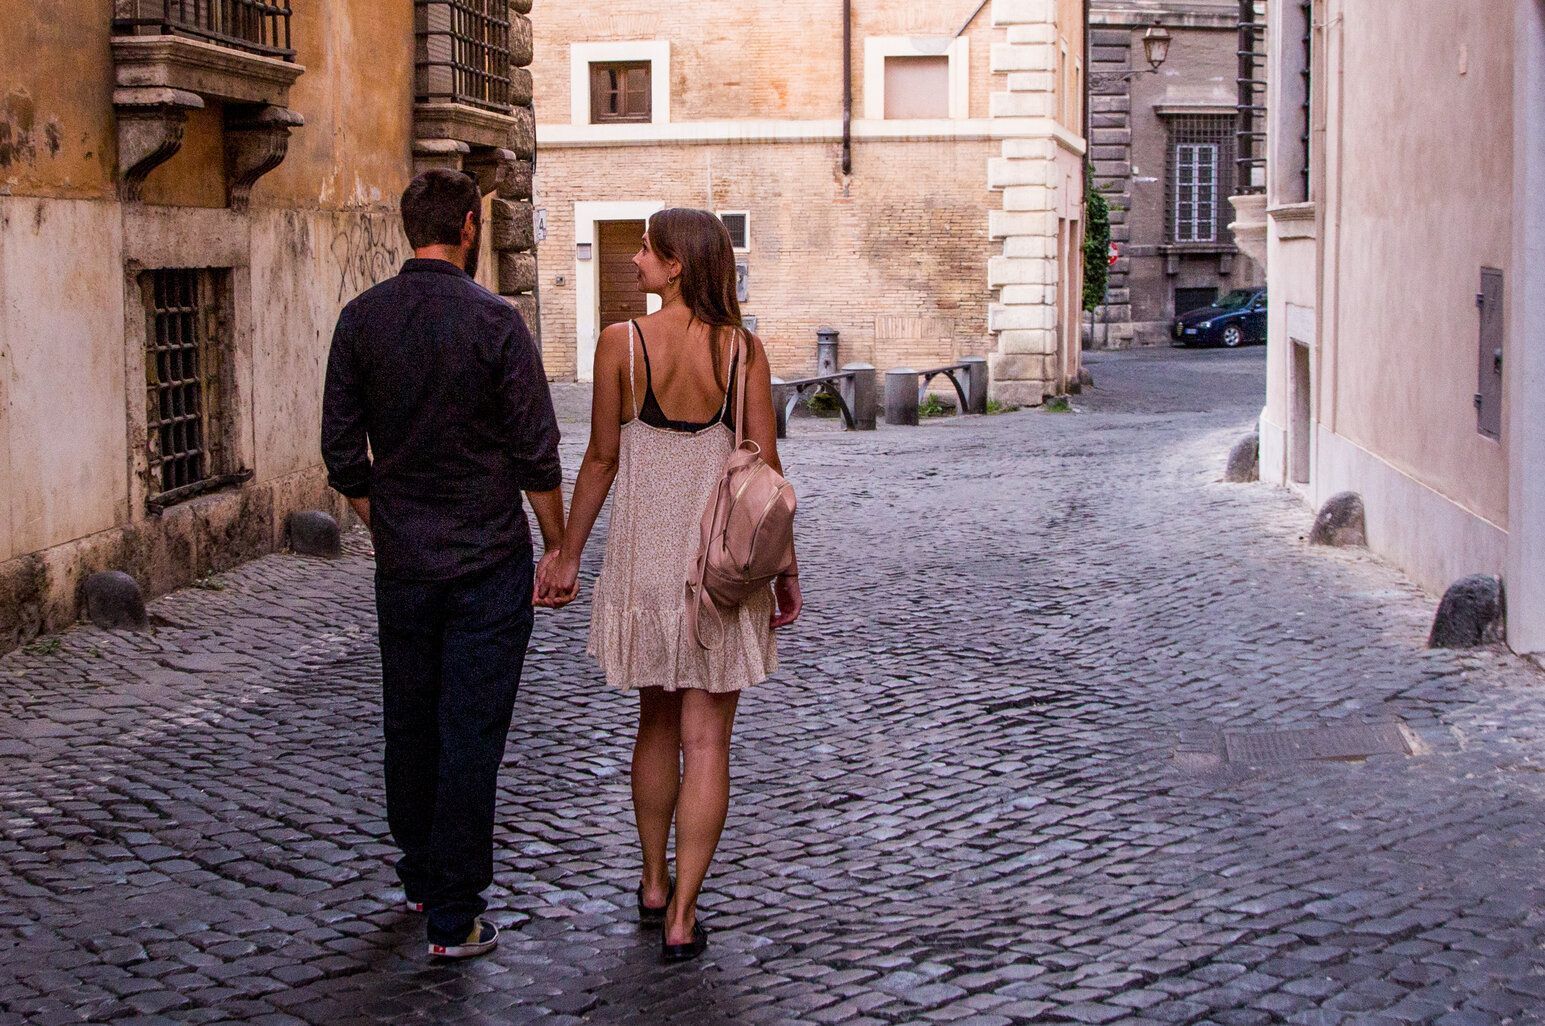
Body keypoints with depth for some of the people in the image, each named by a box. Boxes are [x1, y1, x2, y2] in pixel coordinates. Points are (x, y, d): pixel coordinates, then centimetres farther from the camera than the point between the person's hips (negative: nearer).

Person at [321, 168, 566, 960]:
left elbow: (343, 451, 3)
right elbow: (536, 454, -10)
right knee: (470, 736, 0)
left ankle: (420, 878, 33)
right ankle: (454, 918, 3)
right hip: (488, 564, -4)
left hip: (402, 563, 4)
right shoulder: (494, 321, -12)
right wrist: (559, 547, 1)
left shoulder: (361, 319, -1)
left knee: (409, 725, 17)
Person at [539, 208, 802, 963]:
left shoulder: (621, 343, -8)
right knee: (706, 739, 3)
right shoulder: (742, 349, -6)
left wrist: (568, 555, 8)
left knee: (656, 723, 20)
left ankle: (654, 884, 31)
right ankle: (681, 916, 2)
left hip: (644, 554, 1)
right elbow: (765, 465, -5)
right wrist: (784, 566, 6)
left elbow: (601, 458, -3)